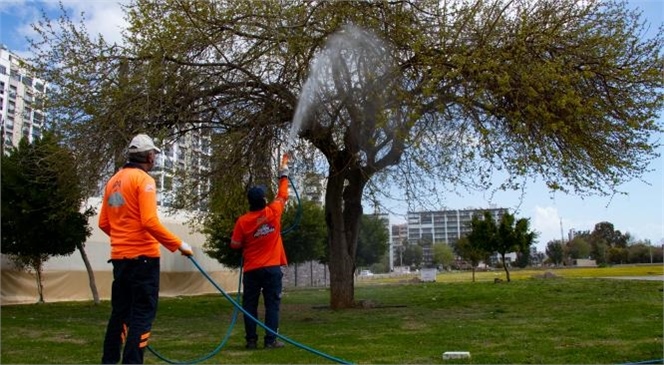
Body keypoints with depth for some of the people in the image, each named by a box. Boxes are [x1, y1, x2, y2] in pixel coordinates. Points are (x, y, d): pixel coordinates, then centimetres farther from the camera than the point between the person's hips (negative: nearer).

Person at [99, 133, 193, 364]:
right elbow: (150, 222, -20)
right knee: (143, 314, -2)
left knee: (120, 312, 17)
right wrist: (179, 245, -15)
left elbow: (103, 223, 15)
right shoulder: (143, 179, -10)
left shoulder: (113, 180, 13)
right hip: (142, 257, -8)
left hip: (120, 256, 8)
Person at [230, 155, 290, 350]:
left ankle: (251, 340, 8)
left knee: (250, 305, 8)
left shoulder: (242, 221, -5)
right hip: (272, 268, -1)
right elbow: (282, 194, 11)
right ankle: (270, 340, 2)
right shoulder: (273, 212, -6)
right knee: (272, 304, 4)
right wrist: (284, 173, 23)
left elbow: (235, 245, -1)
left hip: (251, 269, 1)